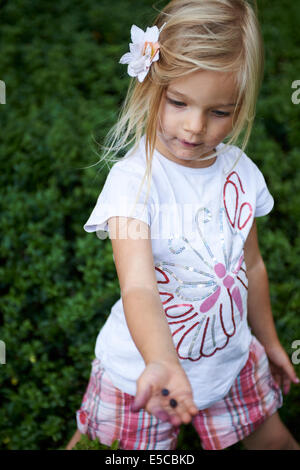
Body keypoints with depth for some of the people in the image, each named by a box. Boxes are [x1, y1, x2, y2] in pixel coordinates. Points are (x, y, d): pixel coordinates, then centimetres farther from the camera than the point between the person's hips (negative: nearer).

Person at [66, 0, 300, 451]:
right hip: (145, 367, -4)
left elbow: (252, 265, 6)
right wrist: (163, 364, -55)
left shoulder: (242, 172, -8)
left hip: (231, 355, 5)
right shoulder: (132, 180, -25)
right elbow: (139, 287, -37)